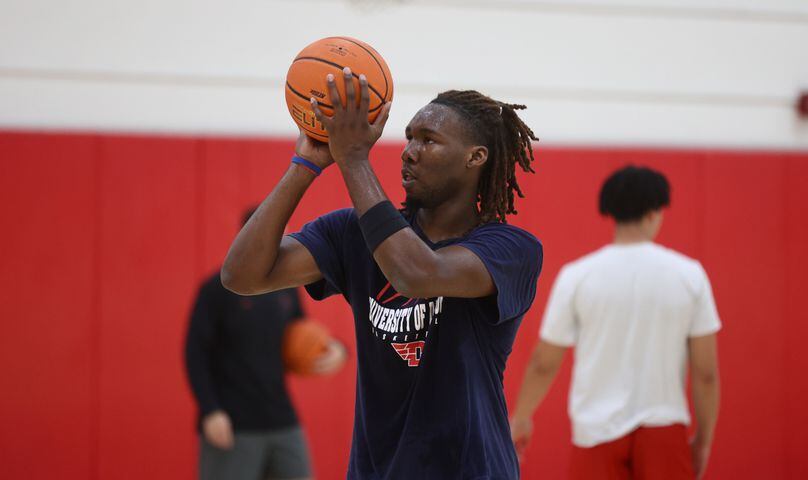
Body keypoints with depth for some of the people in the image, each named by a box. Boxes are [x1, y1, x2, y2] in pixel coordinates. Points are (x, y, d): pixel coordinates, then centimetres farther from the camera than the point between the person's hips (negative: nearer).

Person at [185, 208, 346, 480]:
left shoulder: (285, 289, 10)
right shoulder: (219, 289, -8)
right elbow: (195, 353, -9)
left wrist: (334, 351, -1)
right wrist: (210, 411, -17)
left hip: (282, 424, 6)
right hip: (233, 426, -6)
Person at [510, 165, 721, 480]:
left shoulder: (577, 276, -4)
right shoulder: (689, 274, -4)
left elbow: (544, 363, 3)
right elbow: (706, 372, -3)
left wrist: (521, 418, 18)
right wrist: (704, 439, 9)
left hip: (597, 430, 0)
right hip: (663, 430, 0)